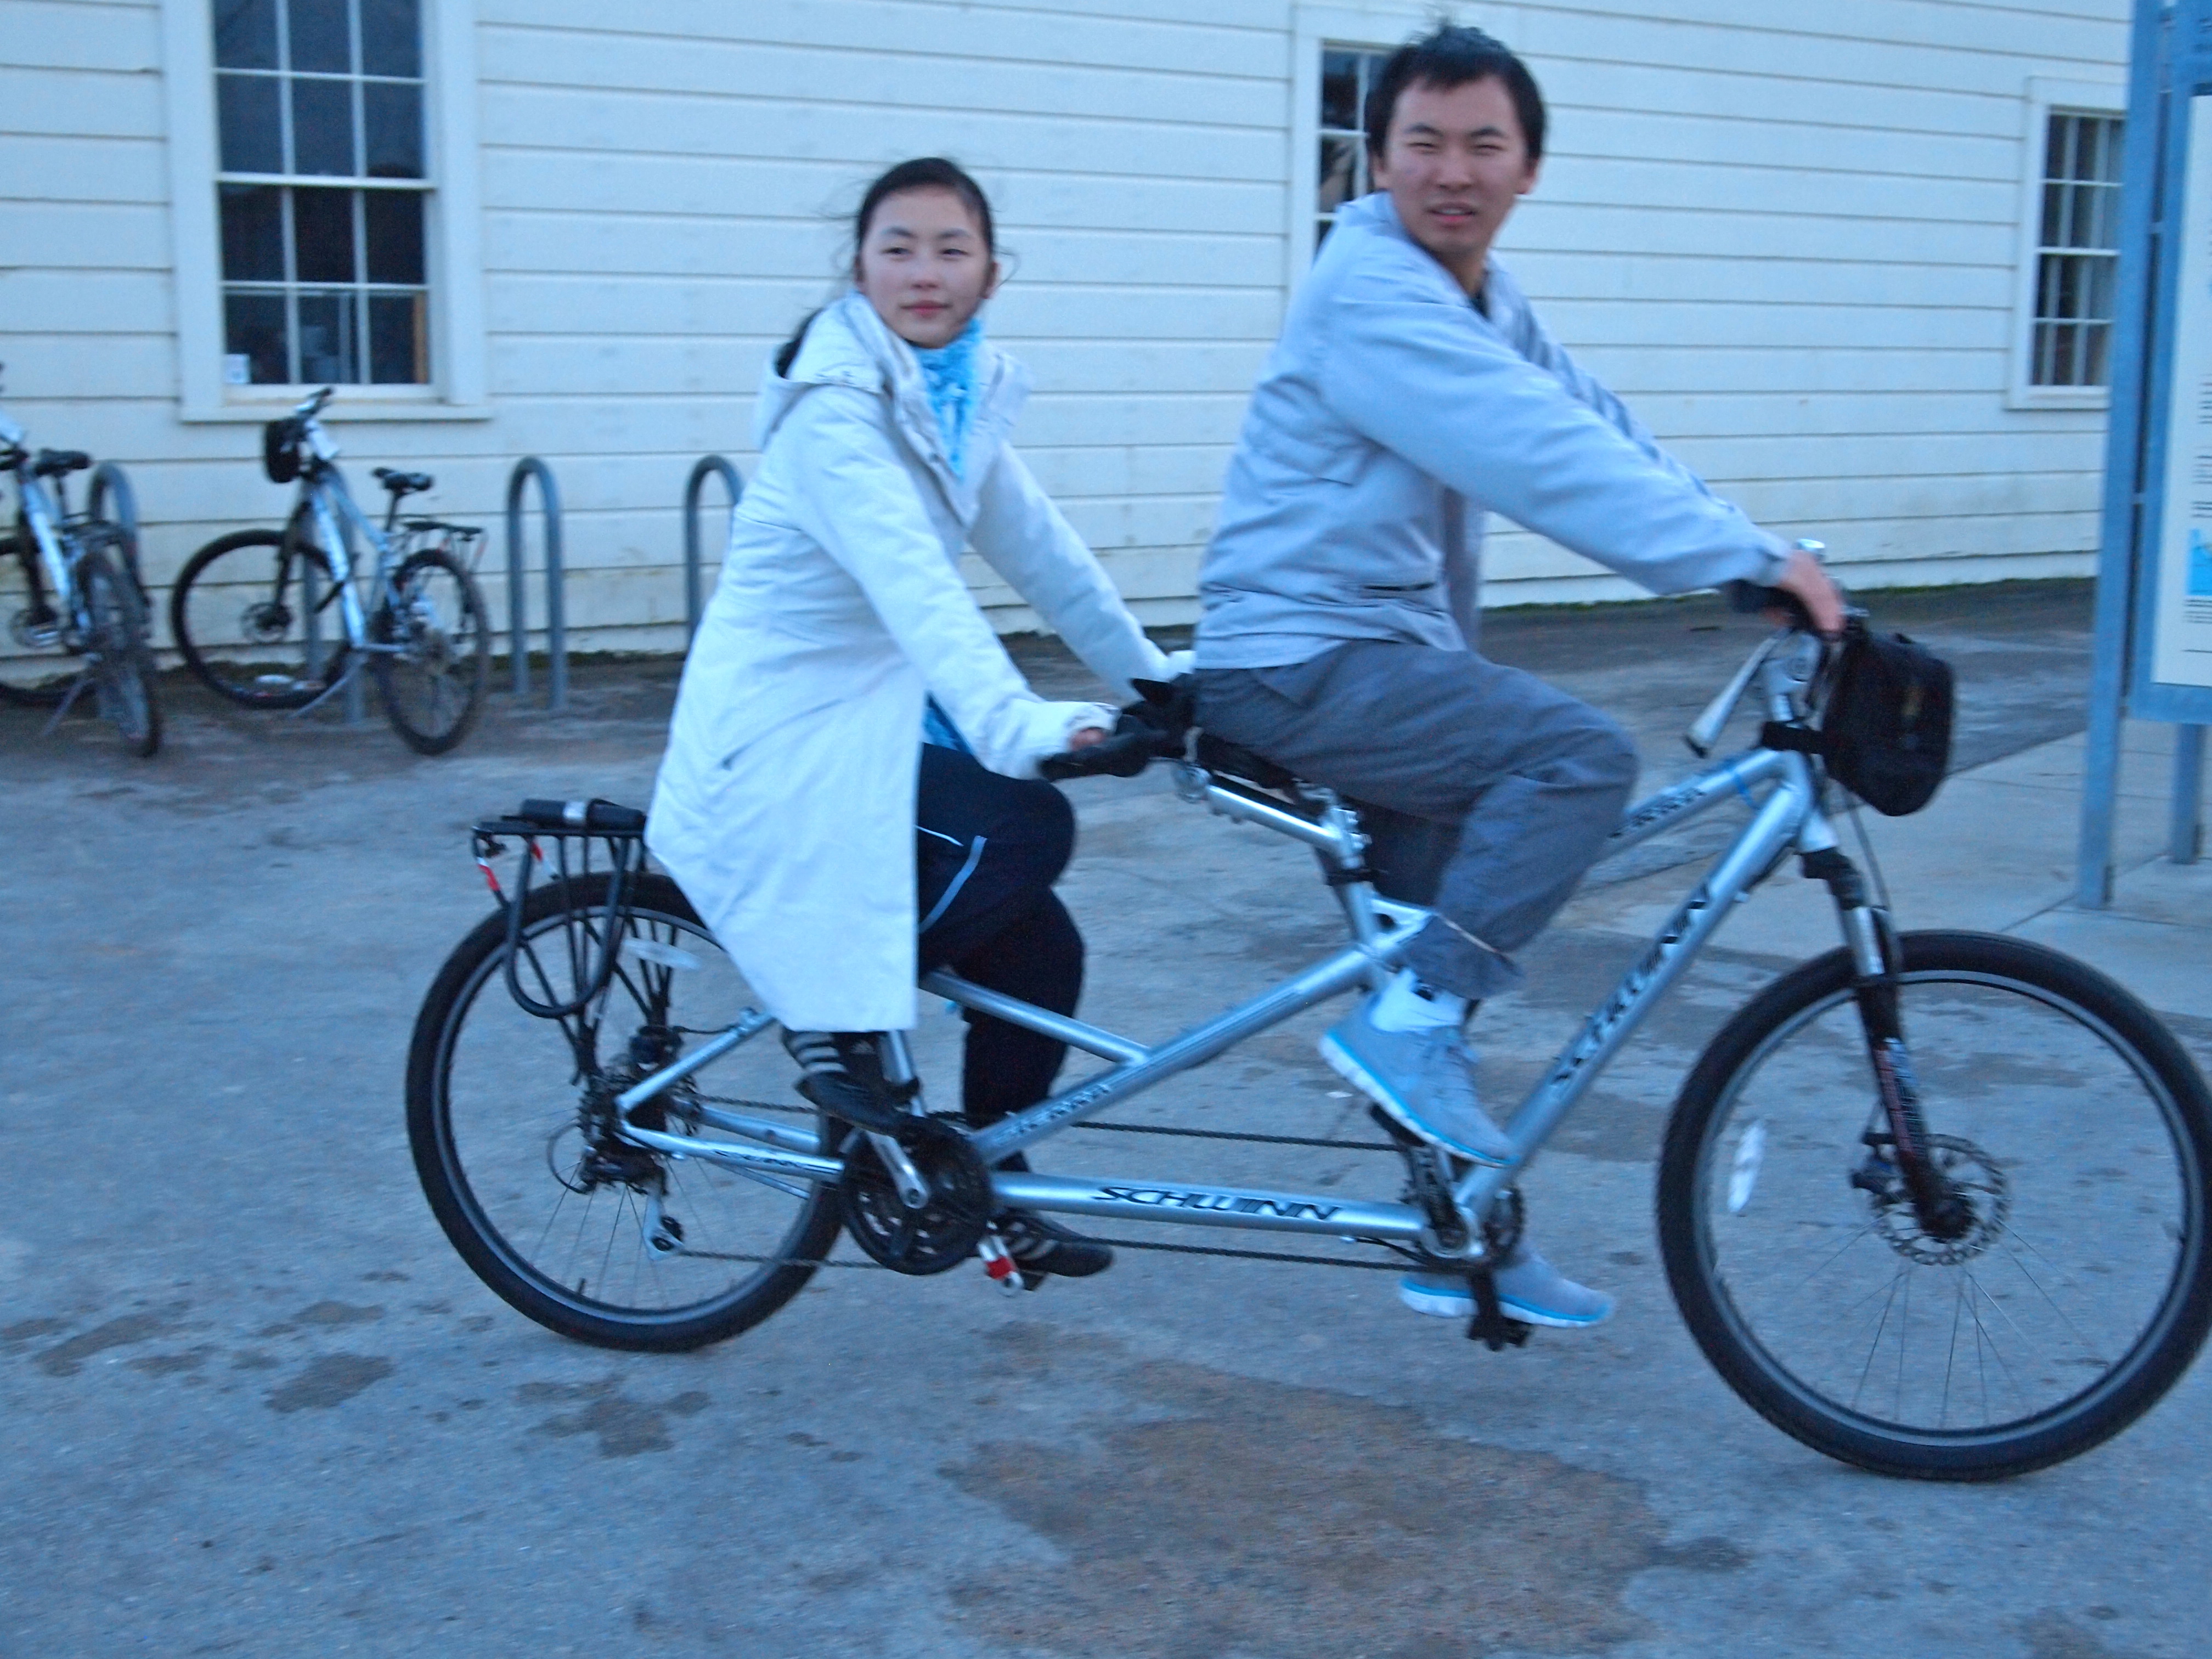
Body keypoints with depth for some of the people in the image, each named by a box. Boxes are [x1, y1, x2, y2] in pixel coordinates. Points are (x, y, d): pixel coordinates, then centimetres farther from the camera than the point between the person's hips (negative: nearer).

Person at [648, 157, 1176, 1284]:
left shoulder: (957, 398, 8)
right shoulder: (833, 409, -19)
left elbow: (1042, 553, 12)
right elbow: (912, 584, -33)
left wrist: (1152, 678, 11)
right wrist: (1013, 725, -45)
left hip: (870, 728, 8)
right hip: (780, 750, -8)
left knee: (1038, 956, 2)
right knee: (1028, 828, -26)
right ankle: (835, 1014, -8)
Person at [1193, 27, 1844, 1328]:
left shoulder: (1493, 309, 14)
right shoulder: (1369, 292, -18)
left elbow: (1608, 434, 4)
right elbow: (1541, 456, -29)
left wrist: (1767, 560, -8)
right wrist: (1744, 558, -32)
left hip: (1388, 658, 9)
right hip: (1301, 666, -9)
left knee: (1434, 976, 13)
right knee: (1584, 754, -24)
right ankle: (1405, 1019, -17)